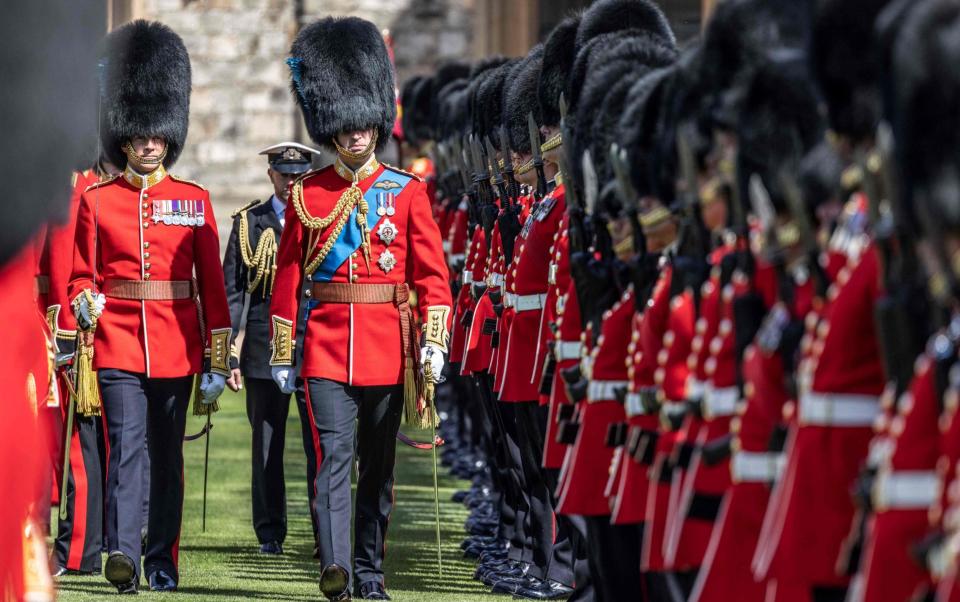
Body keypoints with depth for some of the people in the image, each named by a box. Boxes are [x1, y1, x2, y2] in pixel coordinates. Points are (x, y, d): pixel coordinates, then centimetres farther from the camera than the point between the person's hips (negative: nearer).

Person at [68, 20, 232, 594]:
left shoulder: (194, 200, 6)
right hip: (118, 342, -1)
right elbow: (82, 274, 8)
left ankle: (163, 561, 14)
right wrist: (85, 304, -14)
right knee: (126, 444, -14)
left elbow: (212, 283, 6)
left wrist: (217, 358, 2)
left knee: (168, 454, 7)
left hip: (176, 346, 1)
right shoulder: (97, 200, 5)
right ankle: (123, 554, -23)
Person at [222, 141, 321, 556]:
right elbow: (231, 292, 6)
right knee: (266, 444, 5)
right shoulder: (249, 222, 7)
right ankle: (270, 534, 13)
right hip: (265, 346, 0)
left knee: (321, 444, -3)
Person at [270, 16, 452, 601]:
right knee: (333, 457, -13)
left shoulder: (408, 192, 5)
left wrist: (435, 341, -9)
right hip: (326, 348, -1)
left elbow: (432, 273, 2)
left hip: (387, 349, 1)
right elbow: (288, 276, 6)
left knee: (379, 466, 8)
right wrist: (283, 354, 4)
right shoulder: (307, 193, 5)